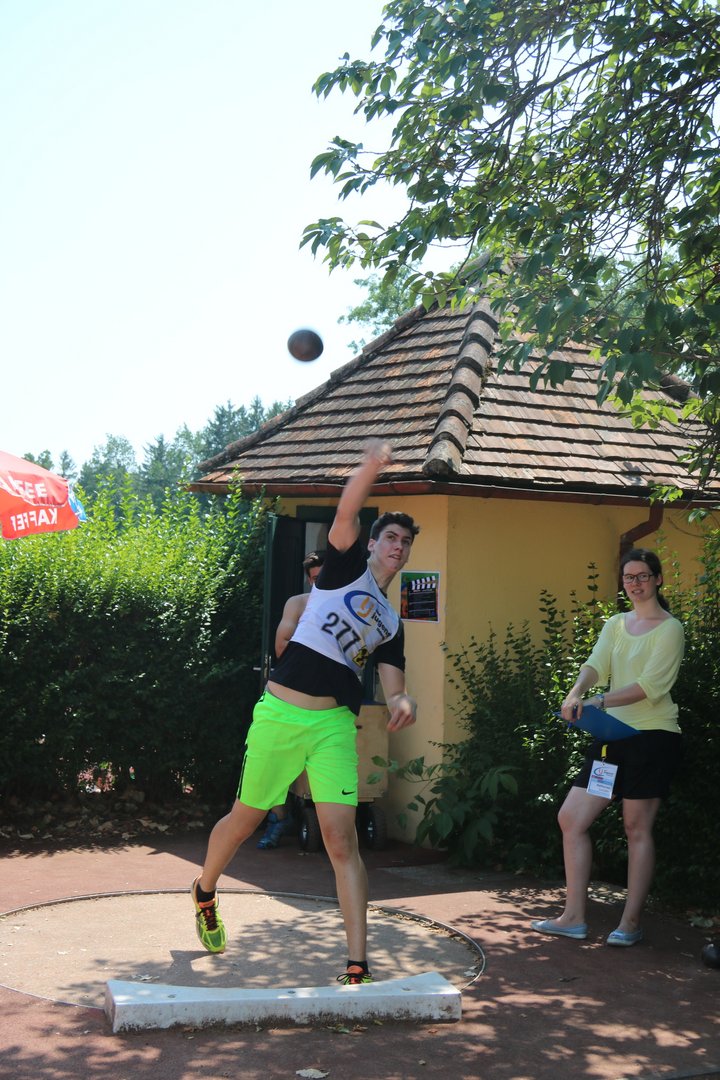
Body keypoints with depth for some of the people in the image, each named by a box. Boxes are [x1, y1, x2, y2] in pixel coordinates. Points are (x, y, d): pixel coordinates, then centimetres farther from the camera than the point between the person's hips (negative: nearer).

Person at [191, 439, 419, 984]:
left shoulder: (391, 625, 17)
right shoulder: (347, 565, 6)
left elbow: (393, 689, 9)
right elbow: (346, 513, -13)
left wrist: (403, 702, -15)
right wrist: (373, 464, -30)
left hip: (335, 724, 3)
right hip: (279, 713, -3)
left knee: (341, 837, -10)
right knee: (245, 819, 13)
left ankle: (358, 965, -10)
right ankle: (205, 892, 43)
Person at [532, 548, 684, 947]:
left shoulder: (669, 629, -5)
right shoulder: (616, 625, 14)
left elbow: (651, 685, -16)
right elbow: (595, 665, -2)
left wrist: (601, 701, -27)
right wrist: (575, 695, -23)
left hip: (653, 736, -7)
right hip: (613, 735, 7)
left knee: (637, 827, -1)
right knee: (571, 818, 3)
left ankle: (631, 922, 10)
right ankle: (574, 917, 10)